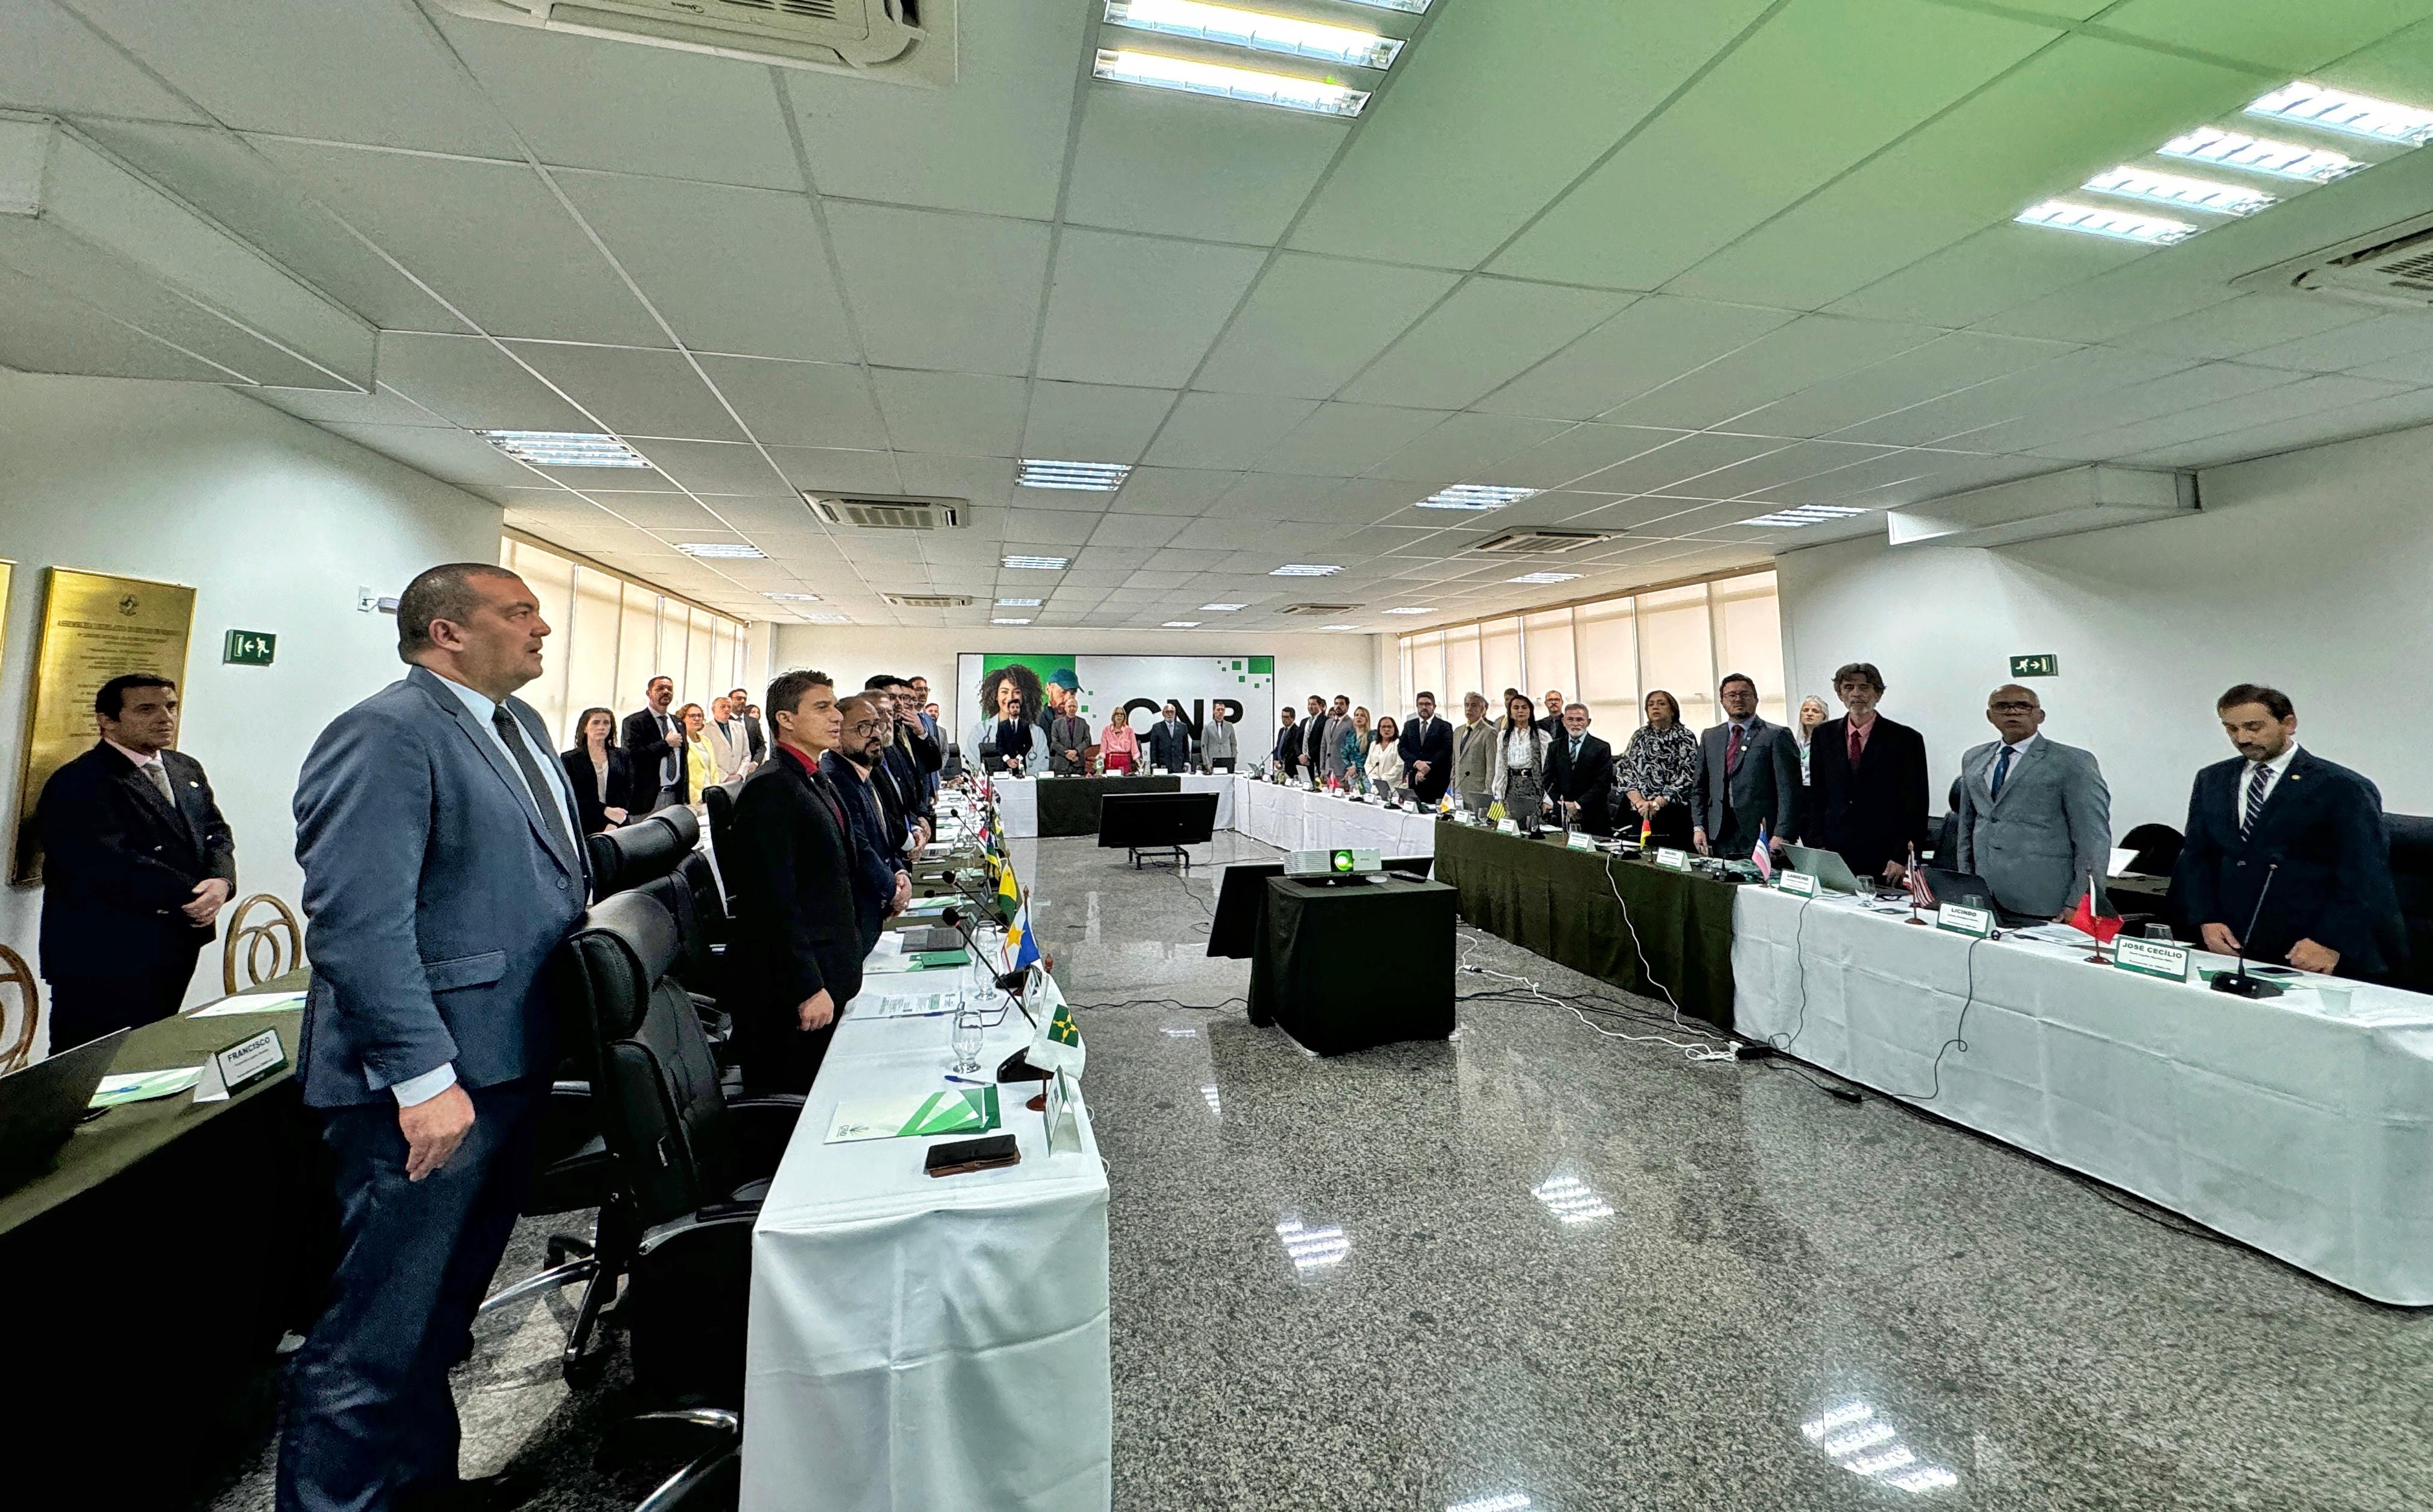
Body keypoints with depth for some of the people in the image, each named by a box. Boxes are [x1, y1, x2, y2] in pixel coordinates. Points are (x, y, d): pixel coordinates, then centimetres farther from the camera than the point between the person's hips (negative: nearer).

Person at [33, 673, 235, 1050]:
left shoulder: (187, 770, 12)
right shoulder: (77, 784, -12)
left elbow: (217, 833, 10)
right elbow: (111, 867, -21)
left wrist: (221, 881, -11)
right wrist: (192, 896, -19)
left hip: (176, 954, 7)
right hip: (104, 961, -7)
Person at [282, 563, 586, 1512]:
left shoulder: (519, 725, 13)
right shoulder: (384, 735, -16)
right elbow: (359, 923, -23)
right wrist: (422, 1077, -25)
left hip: (511, 1064, 9)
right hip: (432, 1086, -9)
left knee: (442, 1307, 23)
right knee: (380, 1329, 4)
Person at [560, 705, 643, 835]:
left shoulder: (622, 758, 14)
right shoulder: (569, 759, 9)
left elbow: (628, 792, 5)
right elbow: (573, 796, -1)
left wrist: (613, 824, -10)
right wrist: (605, 810, -15)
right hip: (585, 828, -1)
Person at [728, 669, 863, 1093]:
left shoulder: (819, 783, 16)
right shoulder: (769, 789, -15)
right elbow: (775, 902, -21)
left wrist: (845, 971, 17)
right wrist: (809, 989, -21)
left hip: (828, 979, 9)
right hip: (788, 991, -9)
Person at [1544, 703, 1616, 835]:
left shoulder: (1602, 748, -1)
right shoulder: (1555, 747, 9)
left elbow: (1603, 784, -7)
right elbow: (1548, 779, 7)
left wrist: (1578, 804, -13)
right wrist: (1562, 803, -6)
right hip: (1562, 816, 2)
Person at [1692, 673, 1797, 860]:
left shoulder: (1776, 736, 1)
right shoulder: (1709, 738, 15)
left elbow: (1788, 790, -6)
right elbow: (1700, 788, 16)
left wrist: (1781, 834, -14)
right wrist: (1698, 827, 5)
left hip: (1760, 836, -4)